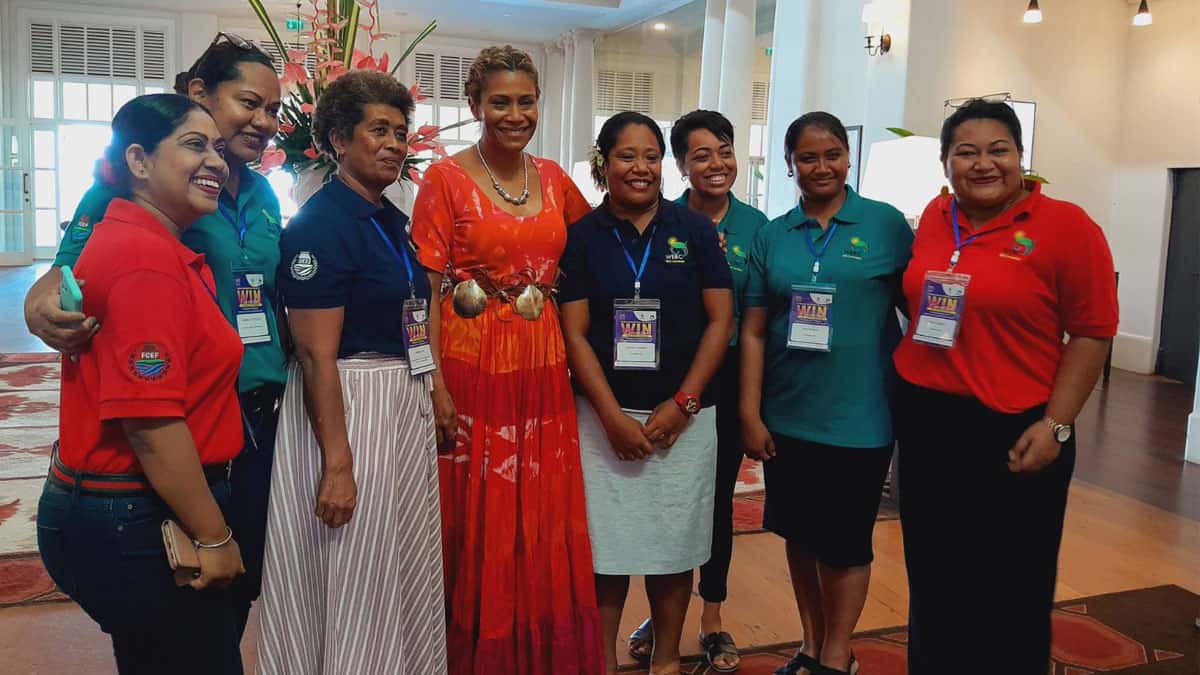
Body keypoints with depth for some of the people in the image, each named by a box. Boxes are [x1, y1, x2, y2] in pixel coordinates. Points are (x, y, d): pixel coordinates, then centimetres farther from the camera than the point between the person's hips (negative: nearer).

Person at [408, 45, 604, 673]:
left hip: (542, 370, 5)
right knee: (475, 521, 5)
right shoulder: (446, 178, -5)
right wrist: (435, 385, -14)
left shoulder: (553, 178, 9)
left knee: (544, 519, 11)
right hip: (471, 367, -4)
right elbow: (426, 289, -8)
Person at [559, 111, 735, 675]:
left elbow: (720, 320, 0)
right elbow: (575, 334, -2)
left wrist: (681, 404, -8)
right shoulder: (581, 236, 2)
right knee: (606, 544, 4)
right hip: (603, 416, 0)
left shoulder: (694, 230, 3)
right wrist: (614, 417, -10)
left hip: (682, 415, 1)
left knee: (672, 545, 9)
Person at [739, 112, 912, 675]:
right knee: (799, 535, 15)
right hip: (786, 416, 3)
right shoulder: (772, 235, 5)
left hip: (859, 417, -3)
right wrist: (750, 414, -2)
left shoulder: (886, 224, -3)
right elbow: (753, 330, 3)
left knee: (844, 543, 8)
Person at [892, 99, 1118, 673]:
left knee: (1011, 590, 10)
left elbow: (1092, 333, -8)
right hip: (924, 421, 5)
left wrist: (1055, 426, -14)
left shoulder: (1066, 226, -8)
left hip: (1013, 432, -4)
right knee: (932, 578, 17)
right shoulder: (934, 218, 6)